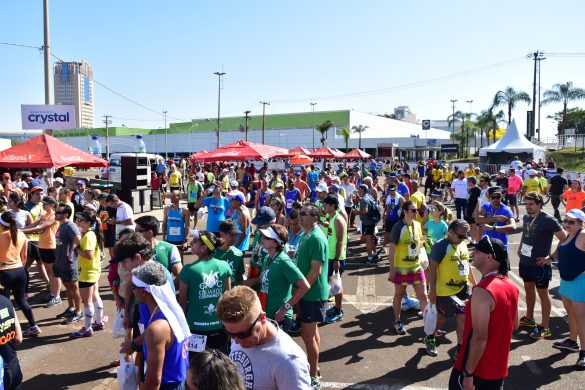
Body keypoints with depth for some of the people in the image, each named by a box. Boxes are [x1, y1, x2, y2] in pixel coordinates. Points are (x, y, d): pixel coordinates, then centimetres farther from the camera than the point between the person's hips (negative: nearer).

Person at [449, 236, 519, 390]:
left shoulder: (482, 291, -25)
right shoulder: (512, 287, 2)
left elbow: (479, 338, -25)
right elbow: (514, 324, 15)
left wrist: (468, 373, -19)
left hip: (477, 368, -7)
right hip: (499, 367, 7)